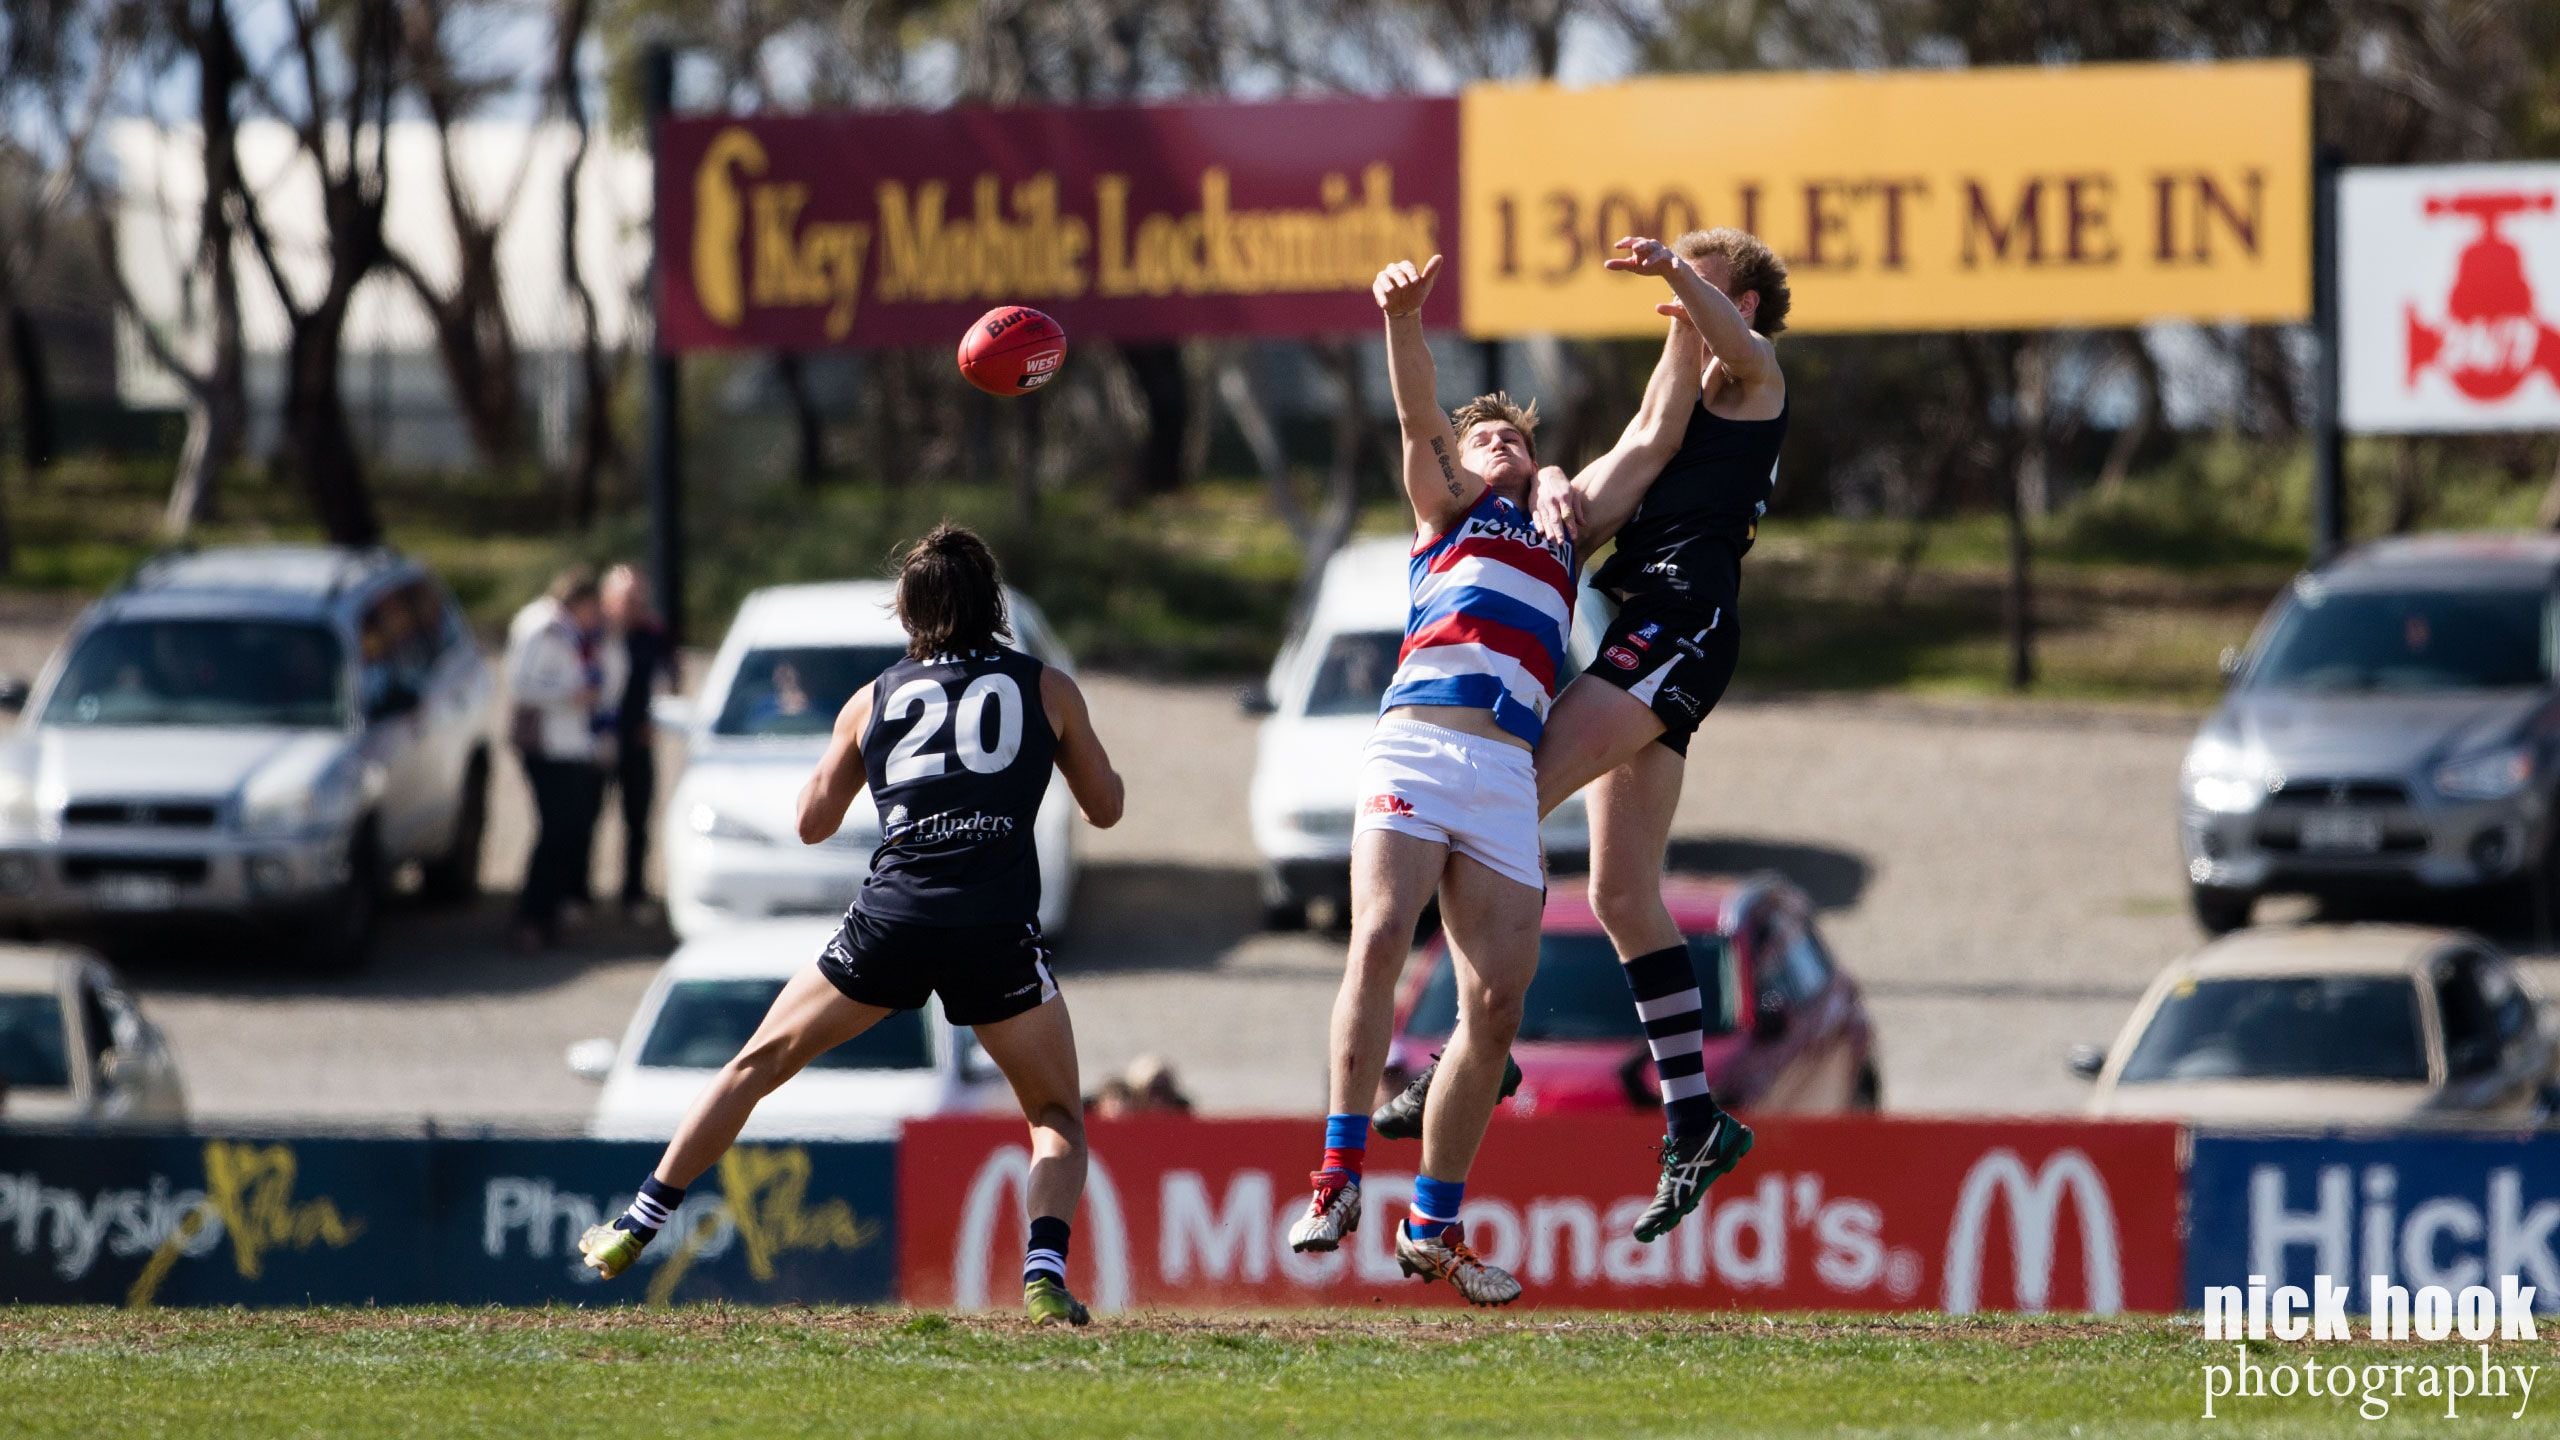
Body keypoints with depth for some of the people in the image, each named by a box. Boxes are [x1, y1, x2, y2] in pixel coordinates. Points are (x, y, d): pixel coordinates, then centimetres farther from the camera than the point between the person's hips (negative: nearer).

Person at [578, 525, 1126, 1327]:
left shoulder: (874, 700, 15)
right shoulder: (1047, 690, 11)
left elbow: (812, 823, 22)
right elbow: (1106, 808, 19)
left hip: (892, 920, 1)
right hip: (998, 930, -1)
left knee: (759, 1064, 17)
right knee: (1059, 1119, 13)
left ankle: (635, 1230, 19)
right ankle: (1045, 1274, -12)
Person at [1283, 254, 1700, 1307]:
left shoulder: (1560, 532, 32)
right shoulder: (1445, 507, 23)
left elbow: (1653, 439, 39)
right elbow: (1418, 417, 6)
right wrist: (1403, 318, -10)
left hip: (1508, 772, 4)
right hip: (1417, 738, -4)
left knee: (1497, 999, -4)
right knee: (1381, 938, -23)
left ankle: (1434, 1226, 5)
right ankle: (1340, 1175, -26)